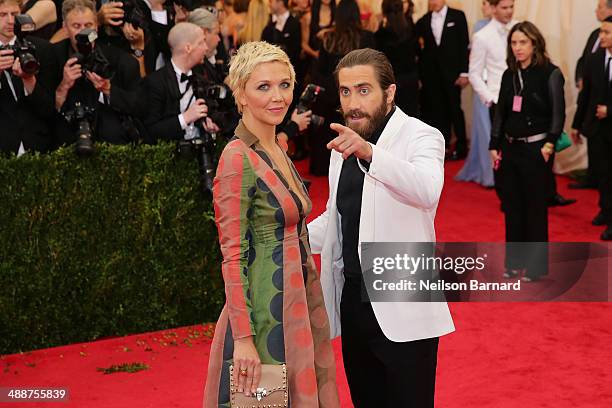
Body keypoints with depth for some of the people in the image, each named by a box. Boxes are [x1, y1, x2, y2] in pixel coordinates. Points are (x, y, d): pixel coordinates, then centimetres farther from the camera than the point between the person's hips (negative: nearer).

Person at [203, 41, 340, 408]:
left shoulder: (278, 152, 10)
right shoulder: (238, 159, -16)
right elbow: (233, 256, -18)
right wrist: (243, 337, -21)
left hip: (299, 303, 9)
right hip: (266, 310, -8)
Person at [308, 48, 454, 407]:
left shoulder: (420, 136, -10)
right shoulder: (344, 143, 12)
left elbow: (428, 190, -32)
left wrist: (368, 152, -44)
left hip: (403, 310, -6)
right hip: (353, 298, 7)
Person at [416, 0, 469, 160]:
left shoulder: (457, 16, 0)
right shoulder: (423, 21, 8)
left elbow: (464, 45, -3)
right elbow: (421, 49, 8)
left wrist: (464, 72, -8)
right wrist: (421, 75, -2)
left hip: (451, 72, -3)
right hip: (432, 74, 3)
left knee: (454, 109, 1)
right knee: (439, 111, 5)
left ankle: (461, 146, 12)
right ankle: (443, 146, 12)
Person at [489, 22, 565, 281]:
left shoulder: (550, 73, -8)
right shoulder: (509, 75, 8)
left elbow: (558, 113, -10)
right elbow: (500, 113, 12)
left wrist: (550, 144, -16)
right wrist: (494, 145, 9)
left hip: (536, 149, -6)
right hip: (510, 148, 6)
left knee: (535, 207, 1)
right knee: (512, 206, 10)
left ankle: (536, 265, 12)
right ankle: (514, 261, 21)